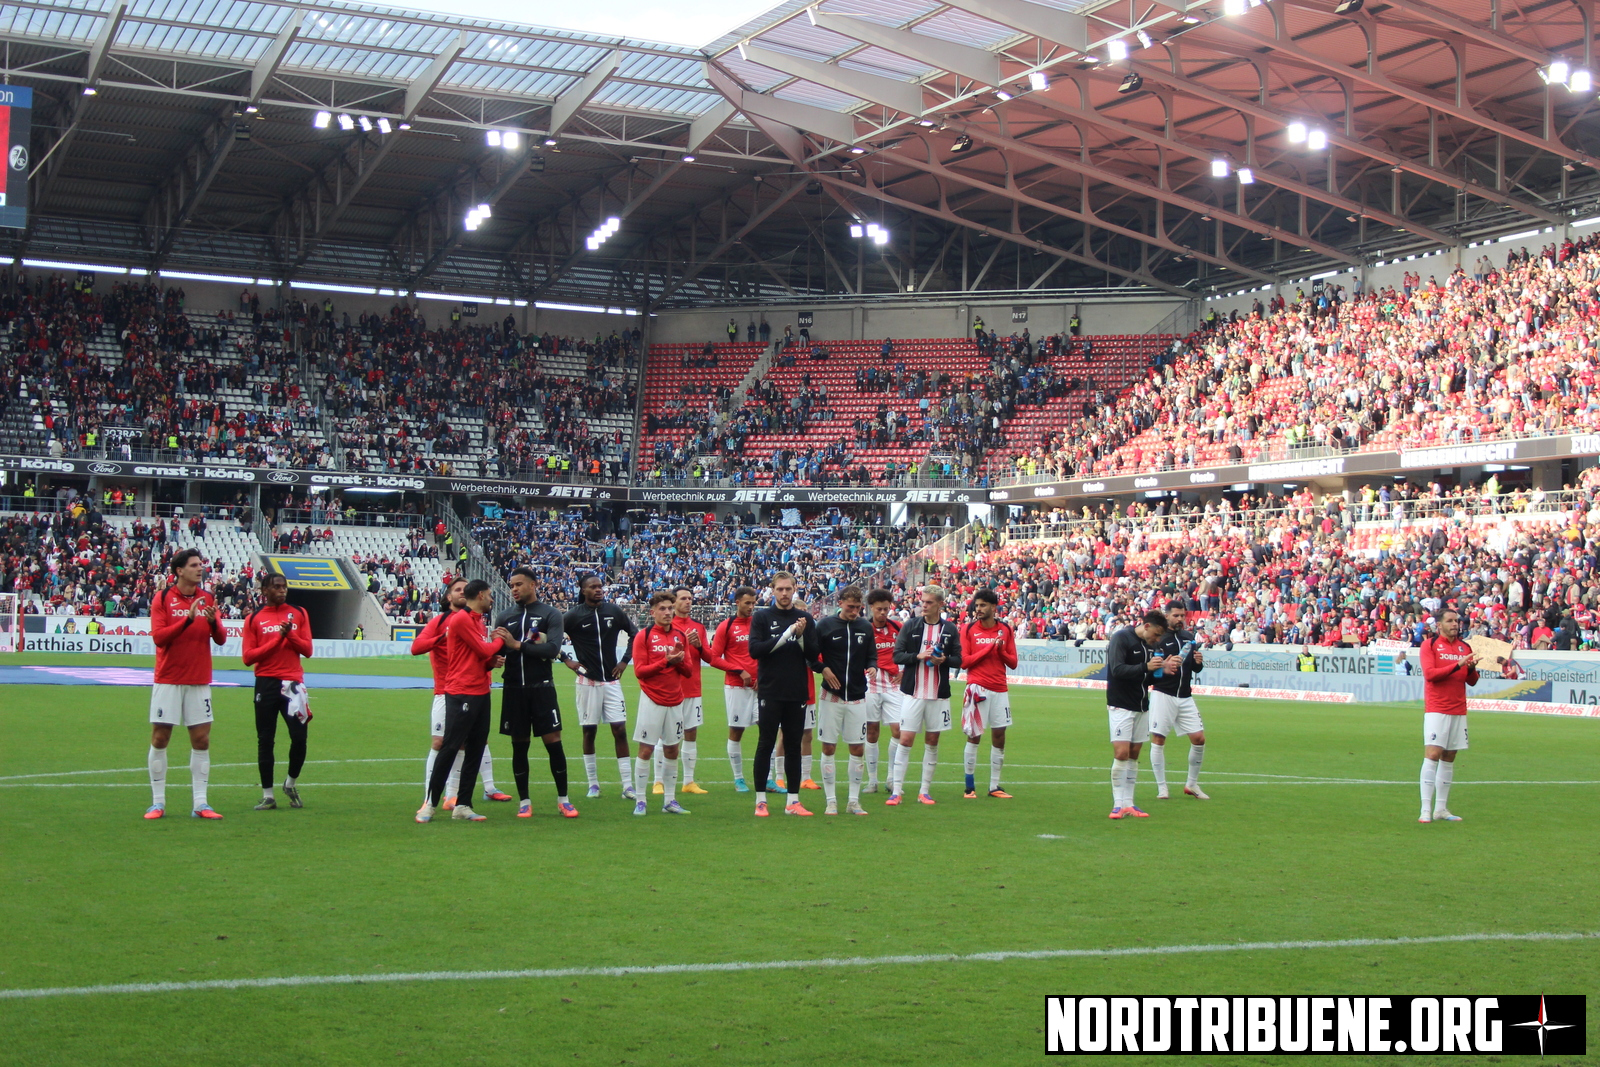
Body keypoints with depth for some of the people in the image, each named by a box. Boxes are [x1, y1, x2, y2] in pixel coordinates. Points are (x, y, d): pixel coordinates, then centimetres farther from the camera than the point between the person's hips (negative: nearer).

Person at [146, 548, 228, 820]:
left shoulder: (207, 598, 7)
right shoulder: (163, 598, -2)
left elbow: (221, 639, 4)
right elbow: (158, 636, -12)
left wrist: (213, 621, -16)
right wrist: (188, 618, -22)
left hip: (199, 681, 3)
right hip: (168, 680, -3)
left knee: (201, 739, 1)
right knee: (160, 738, 0)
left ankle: (200, 804, 5)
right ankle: (157, 802, 9)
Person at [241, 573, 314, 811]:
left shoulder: (298, 614, 9)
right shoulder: (254, 619, 4)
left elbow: (307, 650, 5)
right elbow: (248, 657, -3)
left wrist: (290, 634, -12)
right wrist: (277, 638, -11)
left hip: (293, 682, 1)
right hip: (266, 682, -1)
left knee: (299, 736, -6)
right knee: (265, 740, 2)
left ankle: (291, 783, 19)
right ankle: (267, 795, 10)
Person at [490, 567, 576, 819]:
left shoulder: (550, 615, 0)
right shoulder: (505, 618, 11)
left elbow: (553, 648, -14)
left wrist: (518, 645, -19)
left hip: (541, 688, -3)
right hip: (513, 689, 3)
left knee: (553, 741, -3)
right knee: (519, 745, 7)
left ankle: (563, 800, 8)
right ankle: (524, 802, 15)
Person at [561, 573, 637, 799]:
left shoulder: (614, 612, 2)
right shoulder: (574, 616, -5)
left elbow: (634, 634, 15)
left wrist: (625, 660, 7)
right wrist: (566, 660, -5)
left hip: (611, 680, 2)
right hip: (588, 681, -2)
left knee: (620, 730, -3)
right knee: (589, 731, 4)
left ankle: (628, 786, -2)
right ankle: (593, 784, 16)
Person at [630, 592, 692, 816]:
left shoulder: (680, 636, 9)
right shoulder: (644, 636, -4)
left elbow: (688, 671, 10)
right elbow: (639, 671, -10)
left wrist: (679, 661, -11)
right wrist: (665, 662, -19)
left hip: (675, 701, 4)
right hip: (652, 700, -4)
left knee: (672, 750, 8)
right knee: (646, 749, -4)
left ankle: (669, 800, 15)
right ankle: (640, 801, 2)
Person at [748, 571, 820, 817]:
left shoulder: (804, 619, 9)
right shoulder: (762, 617, 1)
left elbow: (814, 654, 5)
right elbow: (755, 650, -10)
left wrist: (801, 636, -13)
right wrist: (786, 635, -16)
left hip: (797, 693, 3)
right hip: (770, 692, -3)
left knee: (794, 745, 6)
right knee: (766, 744, 0)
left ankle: (793, 801, 11)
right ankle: (760, 801, 6)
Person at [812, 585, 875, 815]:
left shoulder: (866, 627, 5)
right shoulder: (826, 626, -3)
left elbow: (872, 655, 12)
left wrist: (872, 667, -9)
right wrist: (823, 669, -16)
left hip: (857, 697, 2)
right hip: (831, 695, -2)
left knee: (858, 748, 3)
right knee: (828, 747, 1)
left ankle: (854, 800, 13)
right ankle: (831, 800, 9)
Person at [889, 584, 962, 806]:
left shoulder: (950, 629, 4)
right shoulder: (910, 626, 0)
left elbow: (958, 660, 7)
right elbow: (897, 655, -2)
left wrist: (944, 660, -14)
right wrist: (918, 656, -17)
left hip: (939, 694, 2)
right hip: (912, 692, -2)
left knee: (932, 741, 7)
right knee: (905, 740, -7)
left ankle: (925, 791, 16)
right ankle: (896, 791, -4)